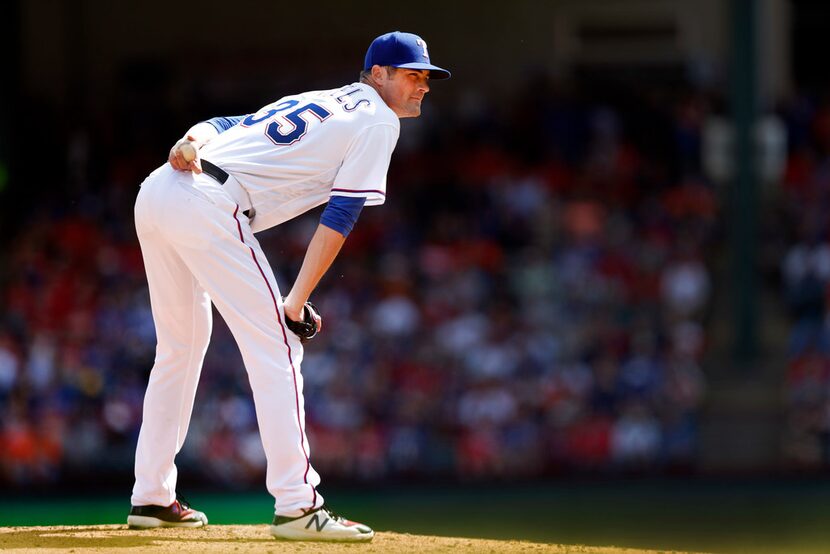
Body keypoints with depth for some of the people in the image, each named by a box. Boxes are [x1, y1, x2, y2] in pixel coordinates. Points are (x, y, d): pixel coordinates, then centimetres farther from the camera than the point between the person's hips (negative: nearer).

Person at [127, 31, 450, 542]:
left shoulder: (314, 103, 30)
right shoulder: (377, 118, 4)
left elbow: (220, 125, 22)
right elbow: (340, 217, -3)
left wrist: (191, 144, 0)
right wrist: (297, 303, -5)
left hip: (155, 194, 9)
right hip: (209, 208, -9)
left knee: (181, 346, 21)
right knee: (276, 349, -7)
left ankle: (151, 499, 25)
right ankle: (296, 507, -13)